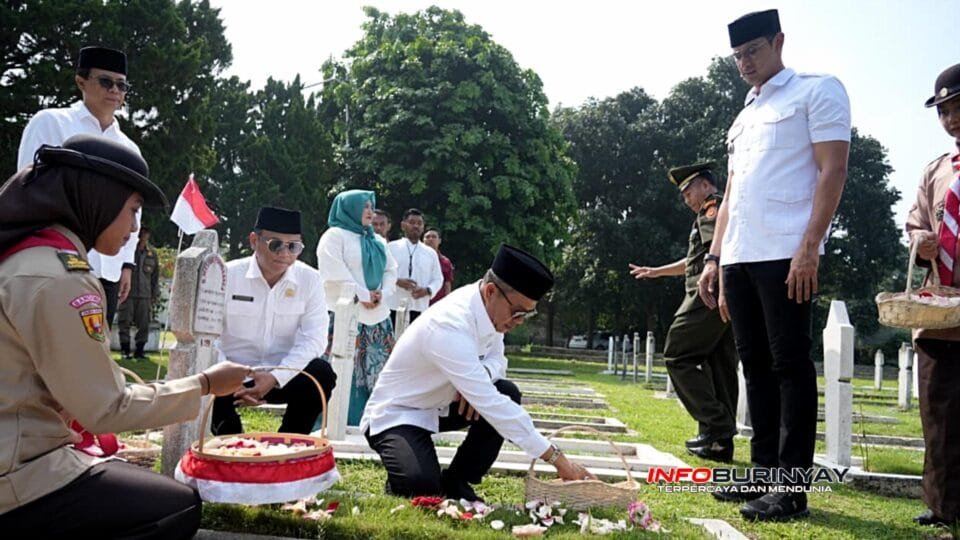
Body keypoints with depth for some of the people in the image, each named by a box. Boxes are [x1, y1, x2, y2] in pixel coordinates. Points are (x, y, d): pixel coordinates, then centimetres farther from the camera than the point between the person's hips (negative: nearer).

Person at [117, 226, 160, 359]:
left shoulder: (152, 253, 9)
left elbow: (155, 275, 14)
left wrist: (155, 294, 11)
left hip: (145, 295, 3)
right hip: (128, 293, -3)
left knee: (144, 324, 4)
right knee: (124, 322, 1)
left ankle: (139, 349, 14)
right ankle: (125, 349, 11)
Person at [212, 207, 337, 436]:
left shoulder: (310, 279, -5)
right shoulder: (227, 275, -8)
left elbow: (313, 338, -11)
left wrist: (275, 378, -25)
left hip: (282, 376, 1)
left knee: (322, 374, -27)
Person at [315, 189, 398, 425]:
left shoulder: (377, 240, 22)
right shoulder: (335, 235, 0)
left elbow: (391, 270, 17)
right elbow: (335, 273, -12)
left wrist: (381, 293, -2)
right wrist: (362, 296, -13)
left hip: (378, 317, 7)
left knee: (377, 372, 6)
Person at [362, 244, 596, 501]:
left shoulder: (487, 306, -10)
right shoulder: (449, 326, -35)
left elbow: (496, 358, 6)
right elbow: (488, 403, -37)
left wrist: (480, 377, -22)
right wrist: (557, 458, -35)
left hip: (438, 405, 8)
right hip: (396, 415, -8)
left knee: (508, 394, -10)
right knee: (421, 487, -31)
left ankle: (456, 482, 3)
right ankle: (405, 479, 6)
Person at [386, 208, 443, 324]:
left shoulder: (430, 253, 13)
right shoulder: (391, 247, 6)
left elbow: (438, 279, 13)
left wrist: (427, 290, -8)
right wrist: (397, 281, -15)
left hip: (419, 308, 2)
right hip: (393, 306, -2)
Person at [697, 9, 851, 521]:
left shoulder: (817, 91, 4)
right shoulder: (744, 116, 25)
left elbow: (833, 172, -6)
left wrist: (809, 247, -16)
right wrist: (715, 257, 16)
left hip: (784, 253, -7)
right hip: (739, 258, 7)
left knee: (790, 364, -5)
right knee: (756, 365, 8)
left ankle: (792, 488, 0)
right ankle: (765, 472, 16)